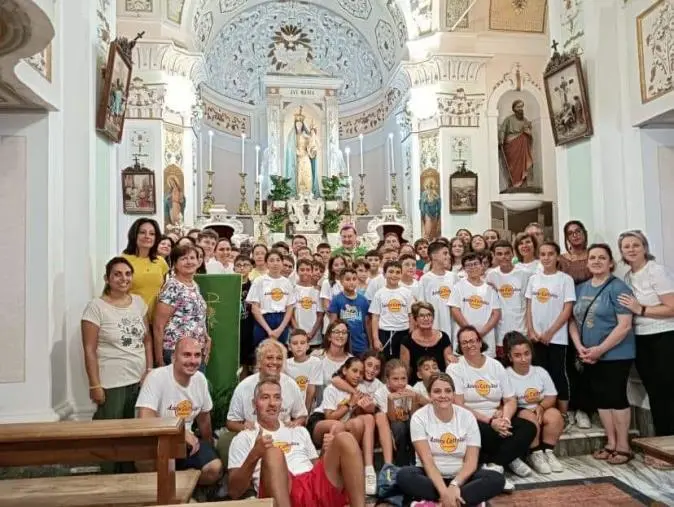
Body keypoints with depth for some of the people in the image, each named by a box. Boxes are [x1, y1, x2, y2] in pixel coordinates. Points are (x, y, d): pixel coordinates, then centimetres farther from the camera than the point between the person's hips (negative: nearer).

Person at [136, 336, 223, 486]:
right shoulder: (156, 377, -19)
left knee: (215, 468, -16)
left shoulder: (200, 379, 0)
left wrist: (208, 448, 23)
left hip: (187, 439, 5)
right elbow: (145, 420, -28)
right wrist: (182, 433, -21)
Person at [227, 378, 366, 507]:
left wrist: (328, 453, 5)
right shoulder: (244, 438, 16)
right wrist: (254, 455, -12)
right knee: (272, 452, -35)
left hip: (317, 485, 4)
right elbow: (234, 491, 4)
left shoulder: (299, 431, 30)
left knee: (344, 438, -19)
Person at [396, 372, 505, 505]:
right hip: (430, 475, -2)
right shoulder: (419, 417, -9)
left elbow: (471, 461, -9)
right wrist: (444, 491, -30)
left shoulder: (467, 416, -4)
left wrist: (454, 485, -26)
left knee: (497, 479, -24)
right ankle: (469, 499, -25)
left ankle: (434, 502, -28)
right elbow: (427, 460, -17)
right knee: (404, 476, -32)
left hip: (460, 476, 2)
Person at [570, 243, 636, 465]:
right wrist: (580, 347, -4)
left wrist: (600, 349, -18)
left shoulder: (618, 287, -10)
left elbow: (624, 326, -17)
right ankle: (611, 443, 23)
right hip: (589, 356, 6)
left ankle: (623, 446, 15)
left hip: (615, 354, -6)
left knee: (616, 396, 0)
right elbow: (573, 320, 10)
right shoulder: (581, 288, 9)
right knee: (599, 397, 10)